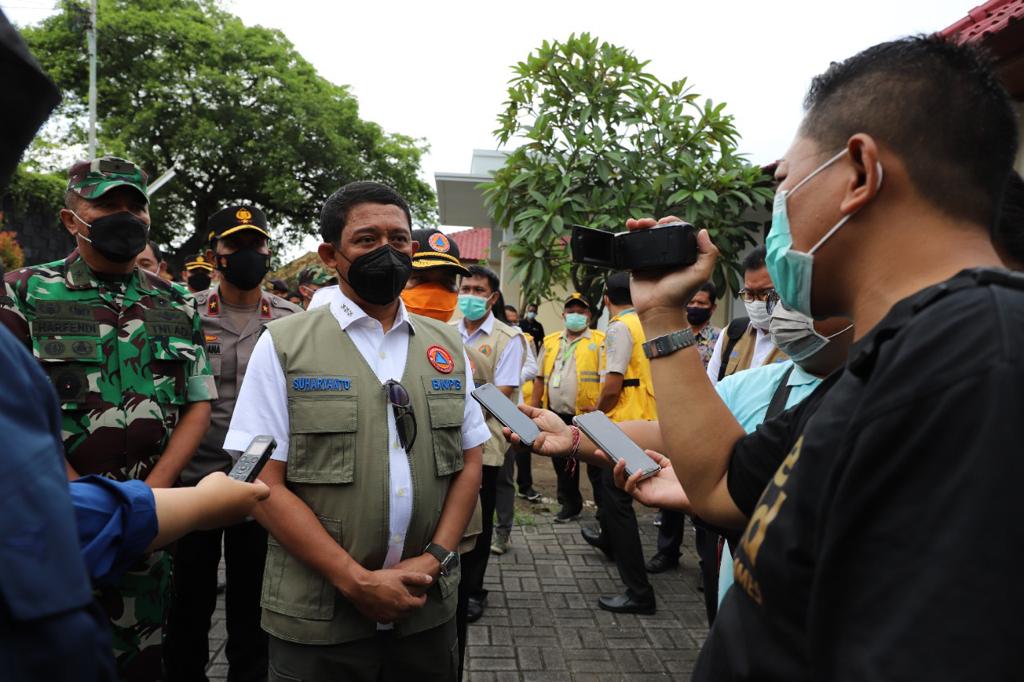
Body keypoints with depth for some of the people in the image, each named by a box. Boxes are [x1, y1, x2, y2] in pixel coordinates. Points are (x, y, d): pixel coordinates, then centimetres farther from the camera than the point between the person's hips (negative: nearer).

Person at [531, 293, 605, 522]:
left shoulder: (599, 342, -2)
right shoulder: (550, 342, 13)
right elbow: (540, 377, 15)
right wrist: (534, 407, 10)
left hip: (587, 417, -5)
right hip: (557, 416, 5)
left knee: (596, 467, 2)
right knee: (562, 464, 16)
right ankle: (570, 505, 31)